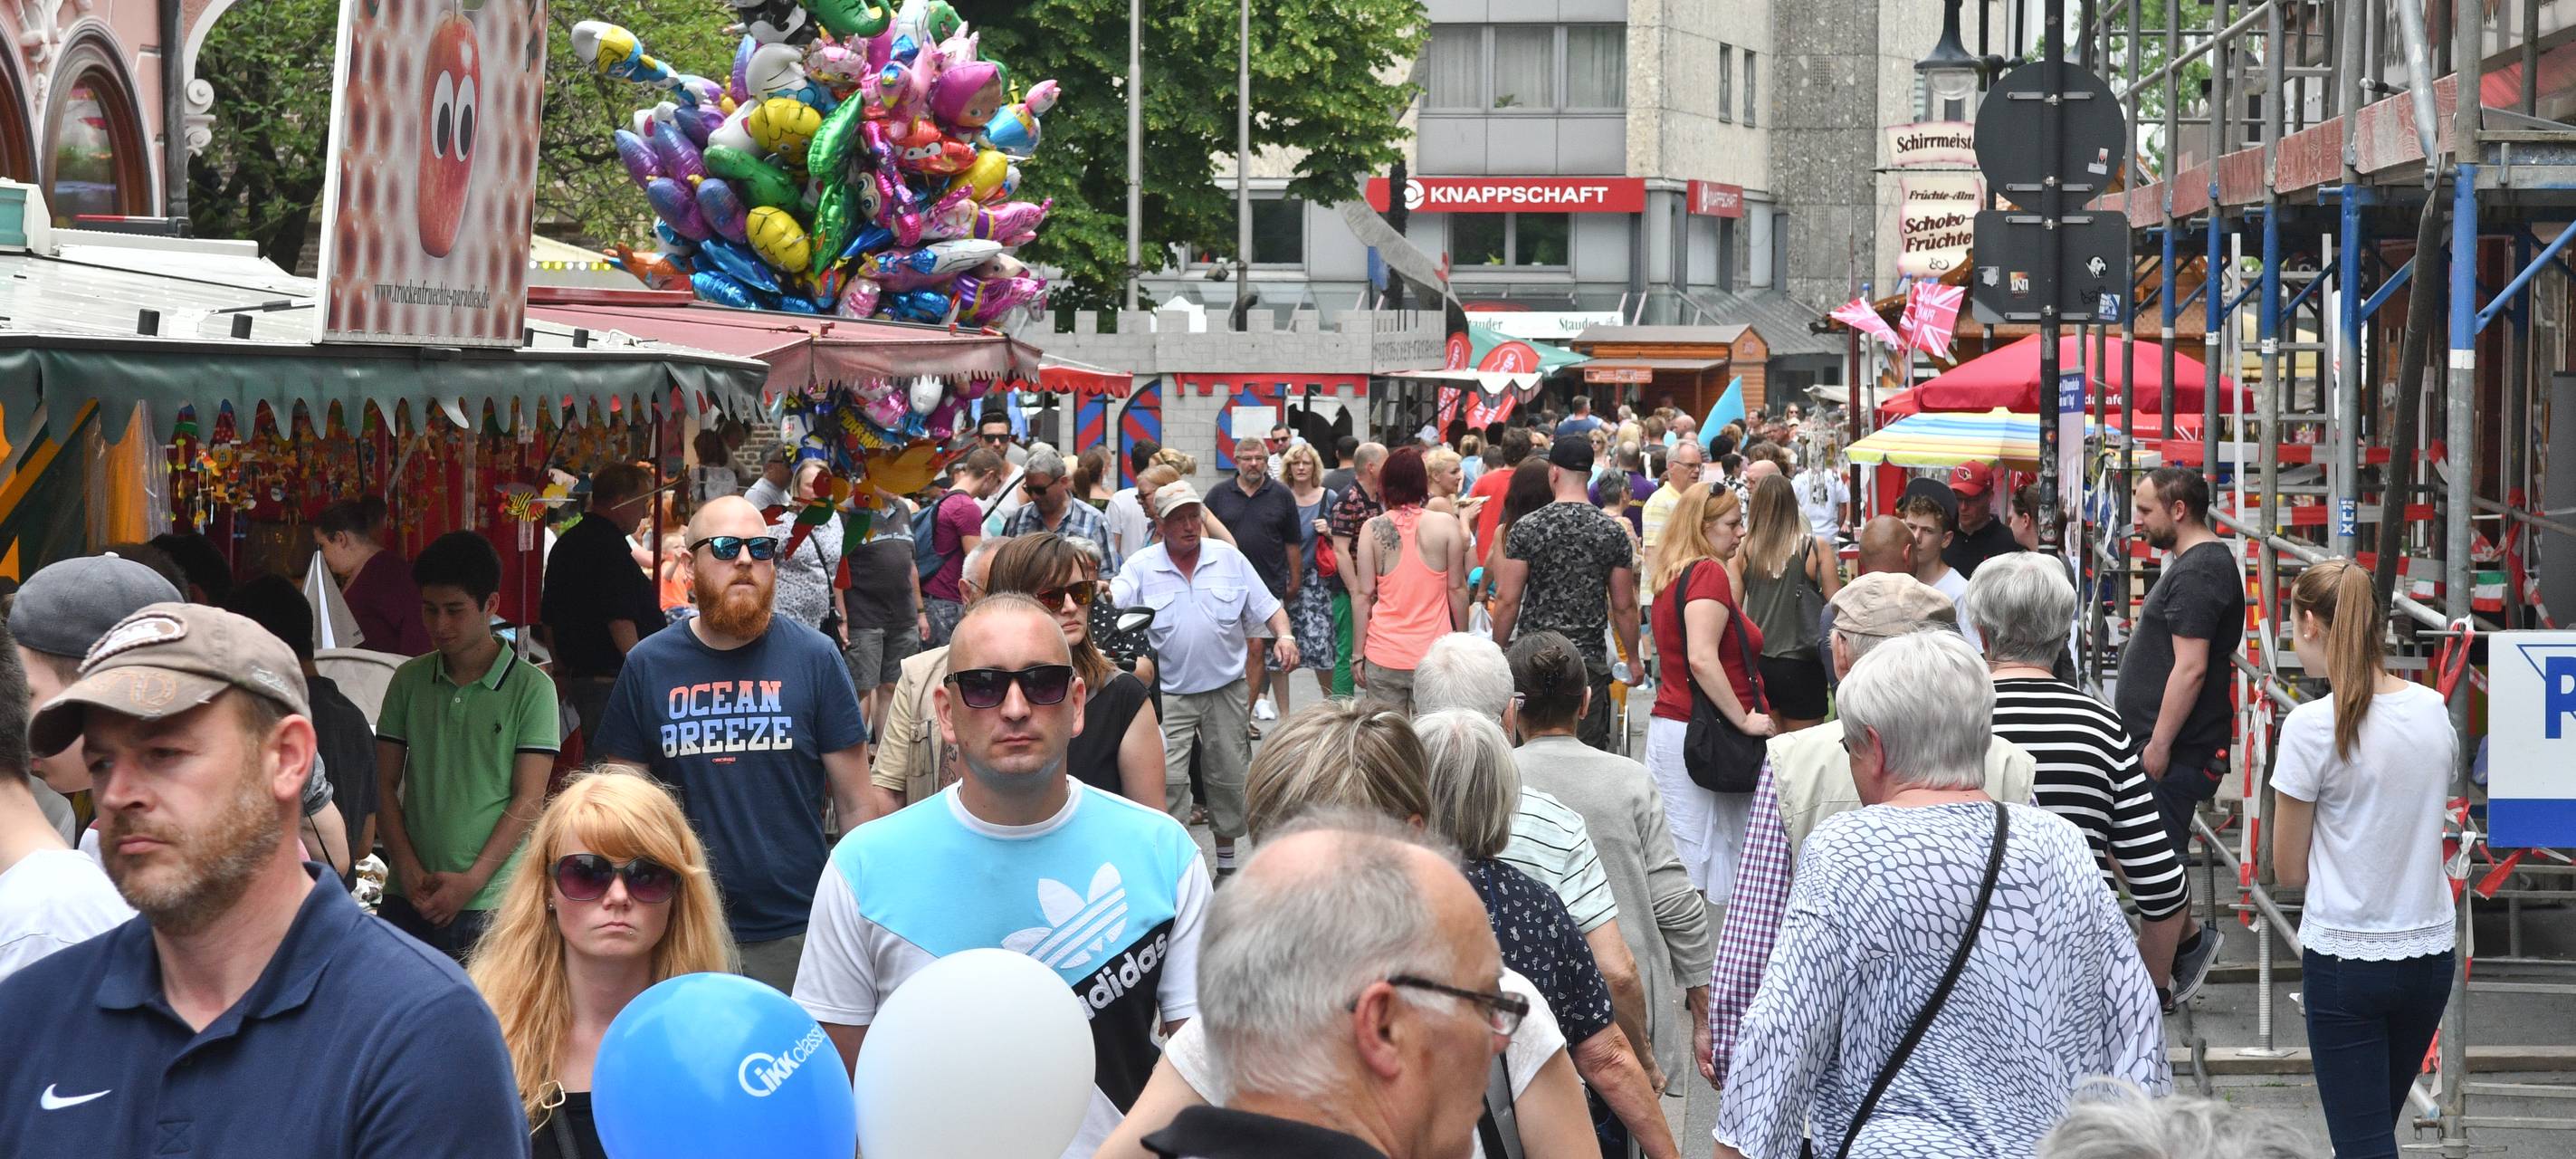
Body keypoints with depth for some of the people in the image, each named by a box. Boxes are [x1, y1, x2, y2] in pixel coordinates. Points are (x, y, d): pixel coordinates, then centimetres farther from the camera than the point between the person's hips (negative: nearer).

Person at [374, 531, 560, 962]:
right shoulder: (410, 680, 10)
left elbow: (529, 800, -4)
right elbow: (385, 785, 10)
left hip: (490, 902, -4)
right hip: (406, 899, 4)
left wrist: (470, 882, -11)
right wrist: (409, 871, -3)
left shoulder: (530, 688, -1)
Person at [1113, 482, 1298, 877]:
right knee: (1167, 779, -11)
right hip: (1170, 693, -2)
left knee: (1228, 778, 10)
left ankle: (1226, 863, 24)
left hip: (1225, 690, 2)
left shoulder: (1230, 559, 4)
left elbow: (1267, 607, 6)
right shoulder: (1141, 567, 0)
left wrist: (1284, 635, -13)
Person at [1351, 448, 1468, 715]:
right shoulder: (1446, 525, -2)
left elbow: (1363, 595, 1)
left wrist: (1358, 654, 7)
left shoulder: (1372, 529, 0)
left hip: (1383, 654, 1)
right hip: (1433, 652, -1)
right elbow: (1457, 588, 2)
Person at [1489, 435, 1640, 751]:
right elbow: (1624, 606, 5)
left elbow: (1507, 600, -5)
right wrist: (1633, 659, 17)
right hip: (1590, 659, 1)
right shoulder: (1613, 532, 1)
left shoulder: (1527, 527, -5)